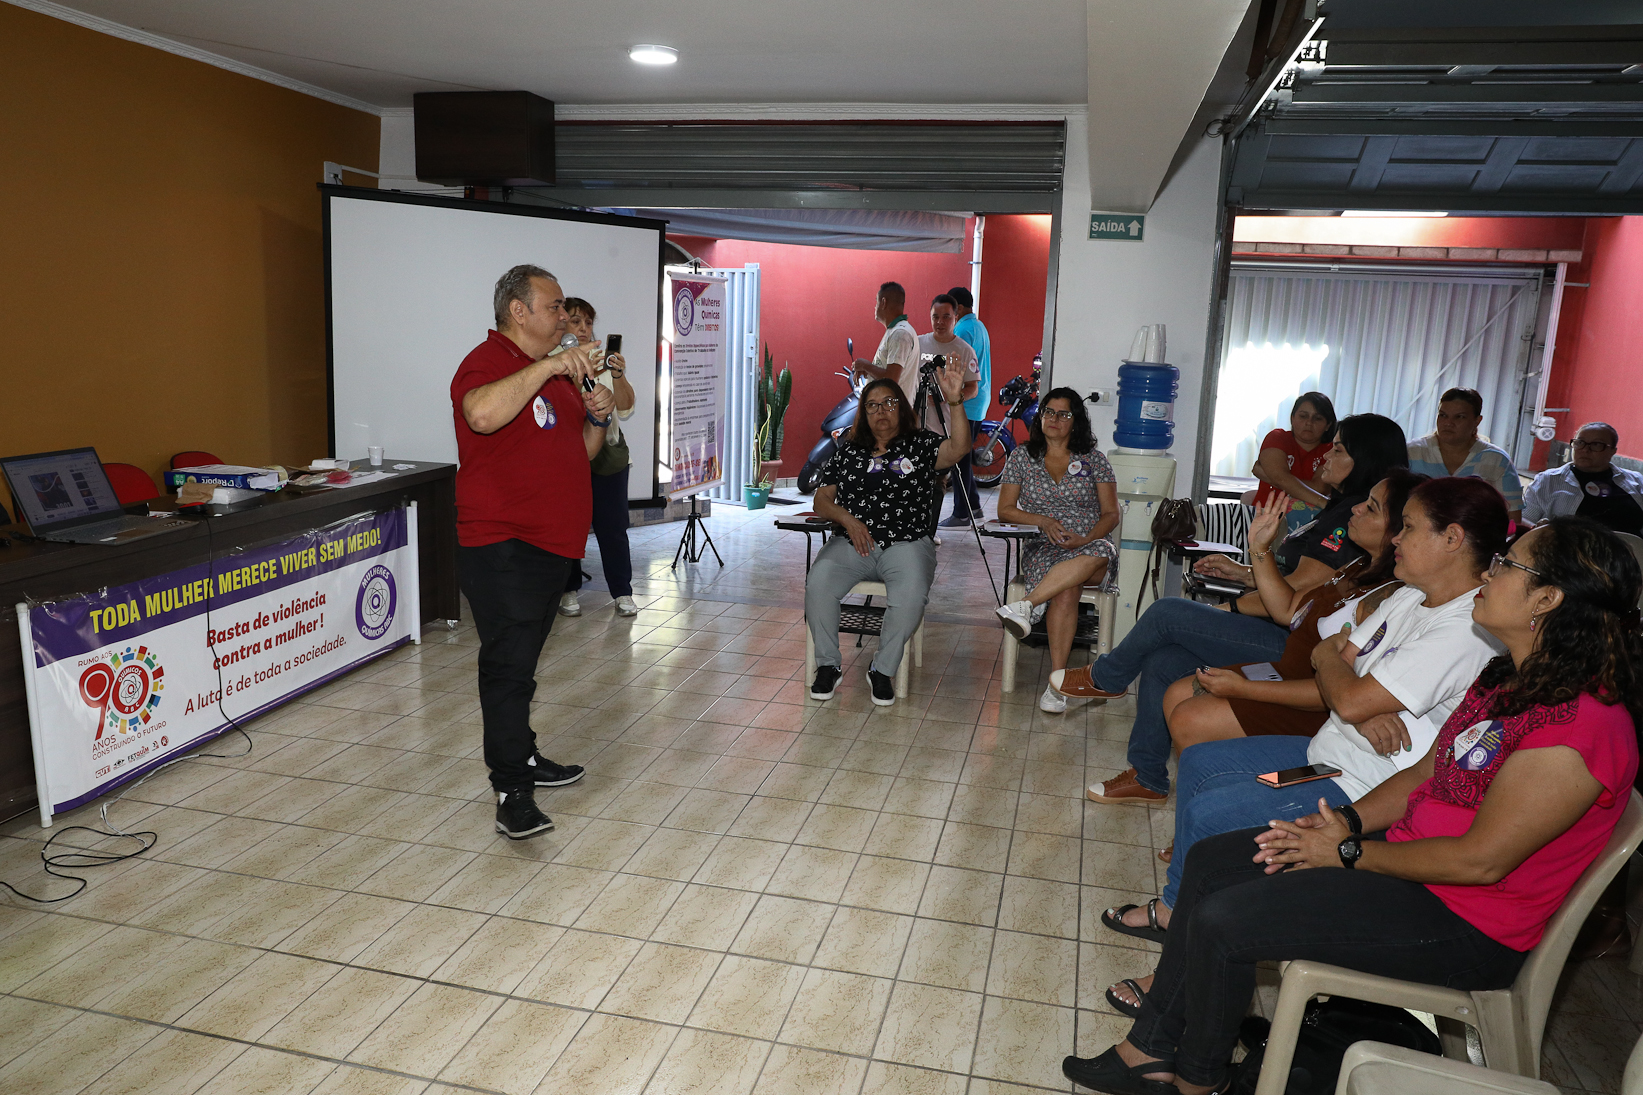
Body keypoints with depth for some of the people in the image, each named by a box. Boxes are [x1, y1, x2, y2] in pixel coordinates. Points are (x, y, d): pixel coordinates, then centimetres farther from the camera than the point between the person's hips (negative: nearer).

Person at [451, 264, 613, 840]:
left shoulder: (556, 371, 19)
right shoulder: (488, 361, -11)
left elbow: (581, 452, 23)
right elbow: (481, 414, -35)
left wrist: (598, 416, 3)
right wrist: (547, 366, -31)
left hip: (551, 541, 9)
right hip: (502, 546, -9)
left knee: (520, 662, 18)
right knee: (509, 665, -9)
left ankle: (524, 758, 29)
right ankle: (512, 793, -6)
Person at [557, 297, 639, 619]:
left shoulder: (608, 362, 6)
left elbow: (625, 410, -2)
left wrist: (618, 376, -19)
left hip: (608, 456, 2)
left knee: (613, 526, 1)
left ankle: (623, 593, 11)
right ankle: (569, 592, 18)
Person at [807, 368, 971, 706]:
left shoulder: (920, 445, 10)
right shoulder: (849, 450, 18)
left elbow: (958, 448, -11)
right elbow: (822, 500, 15)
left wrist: (955, 402, -26)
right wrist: (847, 519, -6)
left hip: (906, 544, -2)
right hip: (852, 543, 2)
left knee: (911, 596, -33)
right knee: (818, 582, -27)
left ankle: (883, 669, -10)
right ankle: (828, 665, -8)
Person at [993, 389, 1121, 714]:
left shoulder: (1094, 459, 11)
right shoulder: (1021, 457, 13)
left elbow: (1111, 514, 6)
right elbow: (1005, 510, 10)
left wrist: (1084, 540, -15)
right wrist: (1044, 521, -9)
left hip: (1090, 546, 0)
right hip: (1043, 548, 0)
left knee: (1103, 552, -41)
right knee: (1066, 590, -37)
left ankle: (1026, 605, -49)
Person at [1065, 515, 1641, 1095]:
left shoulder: (1576, 727, -26)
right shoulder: (1508, 679, 5)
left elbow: (1481, 860, -25)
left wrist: (1349, 851, -15)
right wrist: (1348, 820, -5)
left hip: (1467, 927, -10)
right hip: (1410, 850, 10)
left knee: (1223, 920, -17)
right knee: (1210, 861, 5)